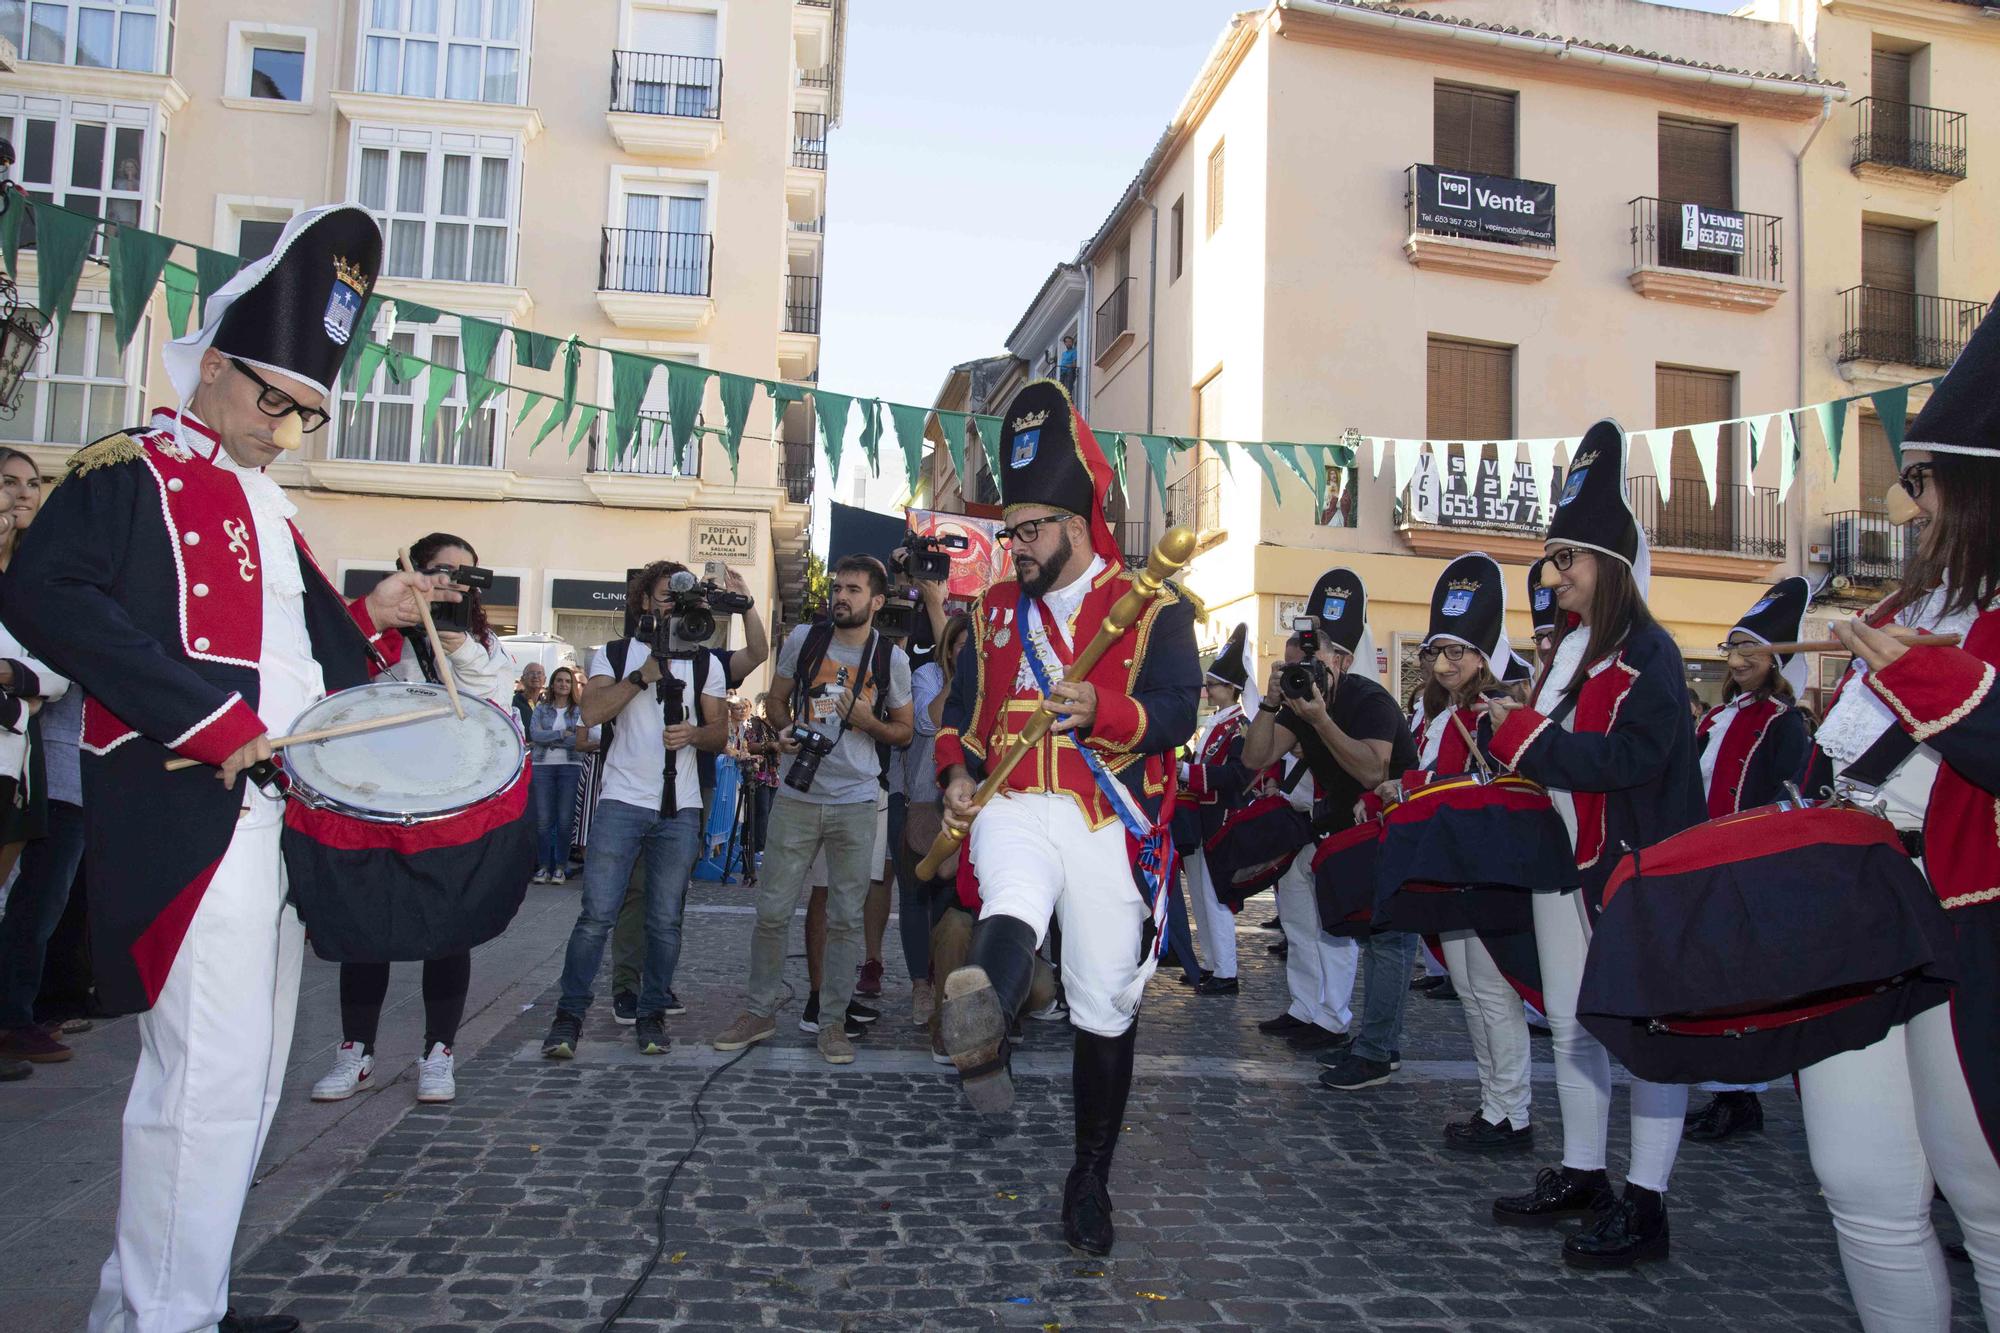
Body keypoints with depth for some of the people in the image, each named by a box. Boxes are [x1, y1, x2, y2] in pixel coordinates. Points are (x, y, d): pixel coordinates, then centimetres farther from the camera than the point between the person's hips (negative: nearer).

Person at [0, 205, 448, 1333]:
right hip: (188, 818, -9)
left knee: (249, 1075, 14)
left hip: (280, 816, 9)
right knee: (209, 1074, -8)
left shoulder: (269, 509, 21)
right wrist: (212, 722, -23)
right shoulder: (131, 471, -3)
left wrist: (372, 618, 6)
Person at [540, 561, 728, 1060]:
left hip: (680, 809, 2)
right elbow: (592, 711, -6)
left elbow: (720, 731, 12)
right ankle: (569, 1014, 6)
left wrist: (695, 733, -9)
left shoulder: (705, 663, 14)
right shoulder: (613, 654, 9)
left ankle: (652, 1013, 16)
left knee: (665, 920, 4)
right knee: (597, 913, -5)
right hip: (621, 800, -2)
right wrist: (644, 675, -13)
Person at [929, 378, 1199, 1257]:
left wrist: (1102, 710, -27)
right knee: (1012, 908, -34)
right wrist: (958, 773, 2)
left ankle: (1091, 1178, 22)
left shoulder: (1152, 609, 3)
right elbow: (961, 711, 21)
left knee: (1106, 1006, 5)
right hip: (1015, 808, 2)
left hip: (1110, 823, -2)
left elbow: (1178, 714, -9)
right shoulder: (996, 610, 16)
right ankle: (983, 1032, -62)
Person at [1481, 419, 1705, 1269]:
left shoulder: (1647, 654, -12)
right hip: (1562, 861, 9)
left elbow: (1626, 759, -24)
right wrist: (1510, 735, 4)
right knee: (1571, 1028, 15)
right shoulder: (1569, 647, 15)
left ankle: (1644, 1205, 8)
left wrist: (1524, 733, -21)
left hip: (1633, 869, -9)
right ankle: (1581, 1176, 28)